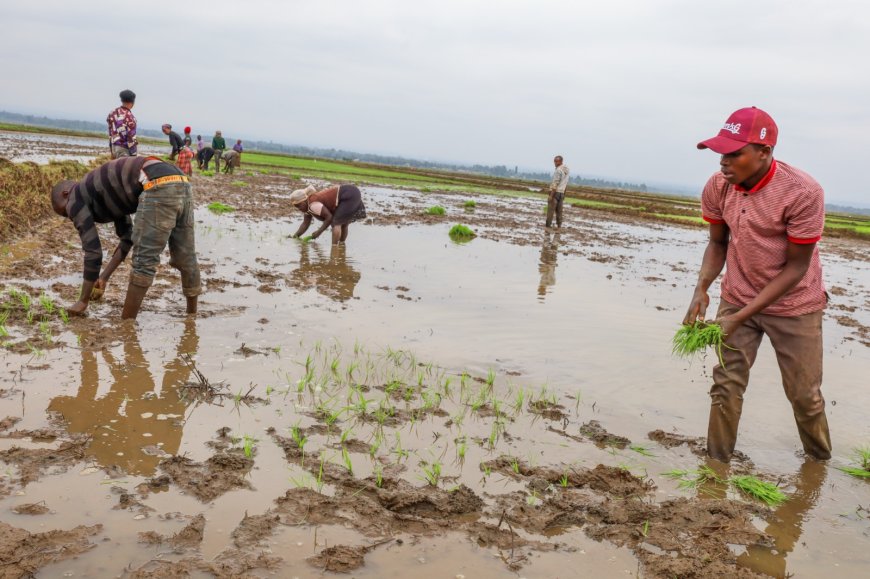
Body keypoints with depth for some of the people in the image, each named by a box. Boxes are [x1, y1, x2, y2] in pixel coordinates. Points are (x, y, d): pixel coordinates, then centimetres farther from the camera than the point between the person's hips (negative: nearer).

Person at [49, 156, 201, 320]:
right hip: (181, 184, 9)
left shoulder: (76, 200, 12)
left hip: (158, 188, -8)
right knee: (185, 259, 17)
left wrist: (83, 300, 18)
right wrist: (104, 277, 38)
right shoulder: (106, 194, 34)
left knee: (143, 262, -1)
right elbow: (128, 239, 36)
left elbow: (93, 252, 9)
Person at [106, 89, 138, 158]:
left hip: (115, 147, 8)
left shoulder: (113, 113, 6)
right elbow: (131, 137, -17)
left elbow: (111, 133, 12)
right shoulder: (129, 116, -17)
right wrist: (133, 154, -11)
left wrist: (111, 151, 18)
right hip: (124, 149, -8)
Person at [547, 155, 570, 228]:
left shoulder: (558, 170, -15)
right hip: (561, 192, 8)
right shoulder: (566, 170, 12)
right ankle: (559, 225, 9)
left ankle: (548, 225, -7)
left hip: (555, 192, -8)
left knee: (551, 209, -5)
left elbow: (555, 184, -19)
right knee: (559, 210, 9)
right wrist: (563, 194, 21)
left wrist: (551, 195, -20)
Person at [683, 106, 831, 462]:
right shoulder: (717, 187, -12)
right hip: (737, 298, 3)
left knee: (805, 395, 8)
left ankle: (820, 460, 33)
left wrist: (740, 317, -25)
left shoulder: (803, 193, -26)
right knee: (726, 387, 0)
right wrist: (701, 288, -16)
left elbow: (796, 268, -21)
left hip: (794, 305, -3)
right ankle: (716, 463, 13)